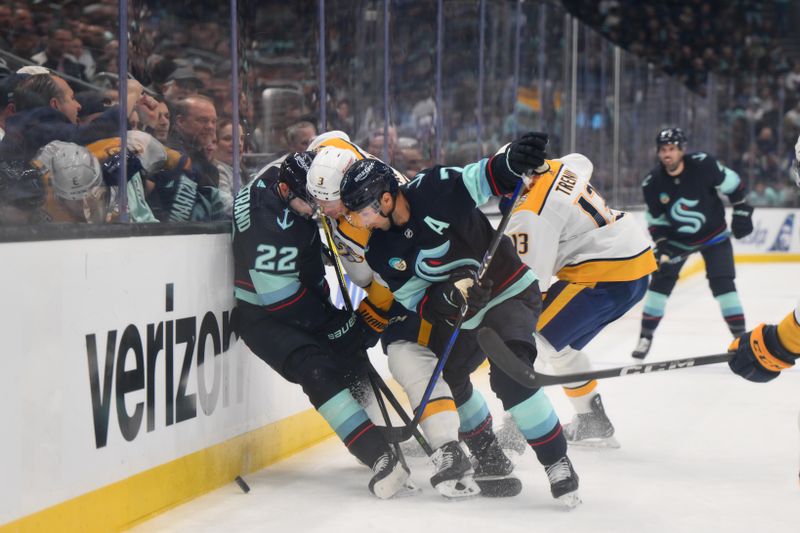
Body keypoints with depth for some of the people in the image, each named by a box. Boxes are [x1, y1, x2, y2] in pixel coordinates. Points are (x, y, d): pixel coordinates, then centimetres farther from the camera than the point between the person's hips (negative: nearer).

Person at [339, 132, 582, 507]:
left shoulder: (435, 189, -25)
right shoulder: (381, 253, -8)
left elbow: (489, 177, -20)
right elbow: (414, 301, -9)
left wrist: (513, 159, -42)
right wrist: (446, 298, -30)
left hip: (511, 293, -8)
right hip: (458, 315, 8)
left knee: (509, 375, -26)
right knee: (444, 375, 19)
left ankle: (557, 462, -19)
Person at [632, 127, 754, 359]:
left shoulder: (703, 164, -26)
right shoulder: (653, 183, -16)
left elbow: (732, 183, -11)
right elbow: (656, 219, -4)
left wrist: (741, 211, -10)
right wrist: (662, 248, -13)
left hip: (713, 234, -2)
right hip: (677, 239, 2)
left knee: (722, 282, -12)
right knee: (661, 280, -5)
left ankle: (740, 335, -4)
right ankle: (646, 336, 6)